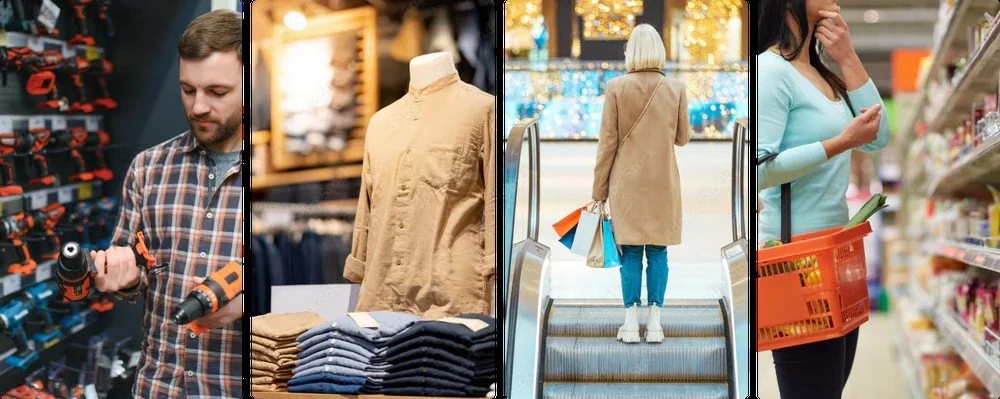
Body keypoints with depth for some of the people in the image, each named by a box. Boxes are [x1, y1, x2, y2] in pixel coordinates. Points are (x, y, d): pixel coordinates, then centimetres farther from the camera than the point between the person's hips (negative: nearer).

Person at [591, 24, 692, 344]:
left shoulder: (616, 88, -7)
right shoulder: (676, 88, -2)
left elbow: (607, 142, -5)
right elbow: (683, 138, 6)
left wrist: (599, 190, 2)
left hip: (627, 183, -1)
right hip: (663, 183, 1)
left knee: (630, 252, 4)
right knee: (657, 253, 6)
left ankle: (631, 324, 3)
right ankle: (654, 324, 5)